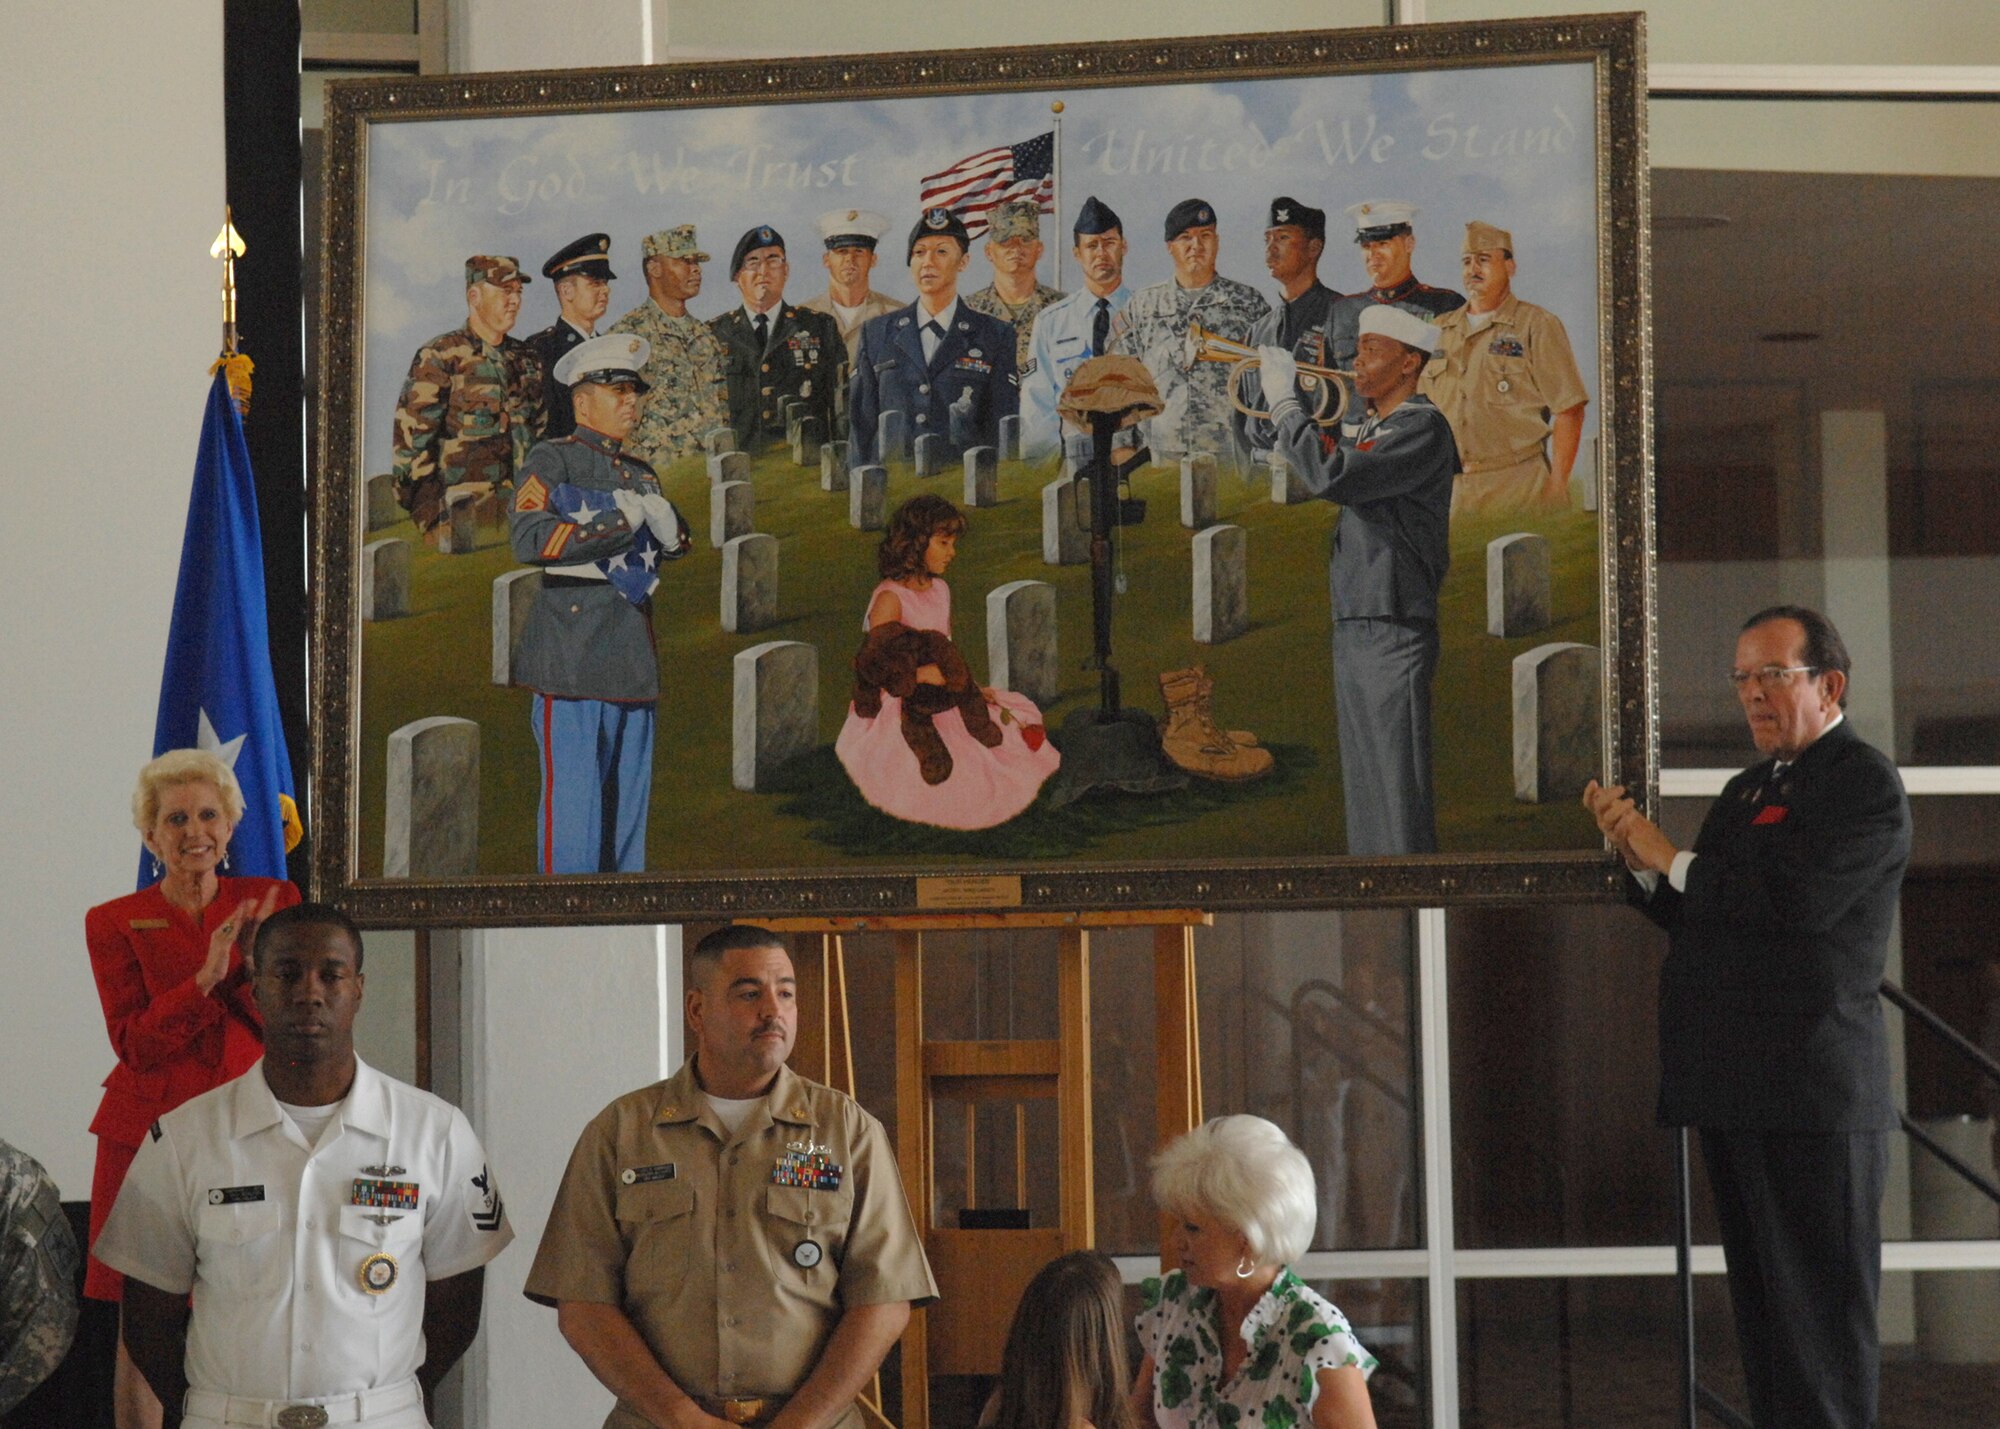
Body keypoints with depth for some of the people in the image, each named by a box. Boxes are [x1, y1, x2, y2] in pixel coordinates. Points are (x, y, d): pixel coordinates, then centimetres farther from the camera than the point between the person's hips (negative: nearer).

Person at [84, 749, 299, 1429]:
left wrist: (255, 964, -16)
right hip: (149, 1132, -1)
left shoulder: (272, 902, 8)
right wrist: (207, 976, -18)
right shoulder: (114, 923, 4)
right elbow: (133, 1042, -6)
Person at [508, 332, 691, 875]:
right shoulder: (552, 462, -2)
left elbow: (678, 544, 18)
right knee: (572, 794, -9)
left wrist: (660, 516, -4)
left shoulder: (641, 473, 23)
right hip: (571, 657, -7)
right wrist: (622, 520, -14)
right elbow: (529, 540, -17)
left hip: (634, 660, 7)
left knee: (629, 798, 9)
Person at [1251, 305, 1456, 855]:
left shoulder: (1421, 428, -10)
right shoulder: (1366, 429, 18)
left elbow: (1332, 476, -23)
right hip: (1352, 630, 9)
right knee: (1363, 790, 12)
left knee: (1398, 790, -9)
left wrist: (1285, 401, -14)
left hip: (1394, 637, -9)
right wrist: (1276, 402, 6)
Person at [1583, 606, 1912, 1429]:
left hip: (1812, 1091, -9)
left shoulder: (1864, 783, -8)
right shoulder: (1748, 790, 20)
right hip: (1737, 1088, 9)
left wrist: (1672, 860, -10)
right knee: (1761, 1308, 13)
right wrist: (1638, 858, 2)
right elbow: (1702, 920, 19)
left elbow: (1793, 900, -22)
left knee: (1820, 1313, -5)